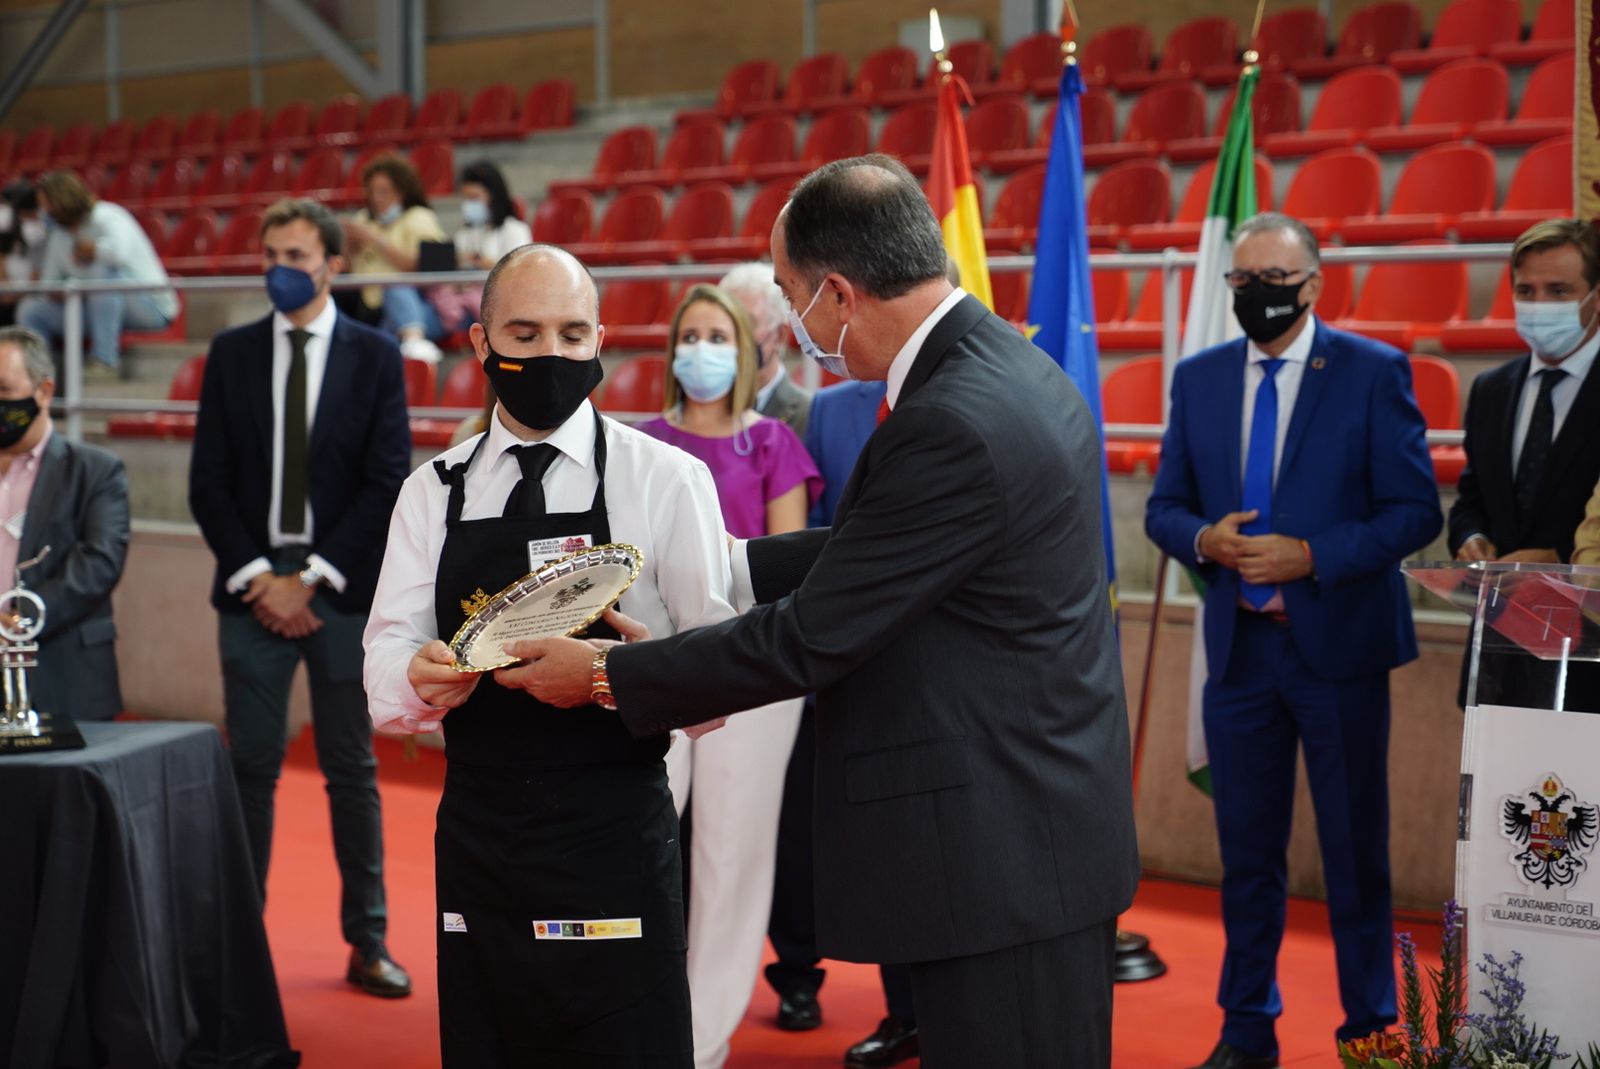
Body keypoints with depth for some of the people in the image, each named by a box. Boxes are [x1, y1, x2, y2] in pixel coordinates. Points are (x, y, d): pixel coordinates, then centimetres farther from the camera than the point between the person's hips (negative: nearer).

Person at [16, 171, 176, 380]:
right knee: (30, 310, 1)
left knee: (104, 270, -38)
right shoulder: (59, 234, 6)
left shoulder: (108, 217, -17)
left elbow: (119, 251, -41)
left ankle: (105, 361, -37)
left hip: (151, 306, -8)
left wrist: (87, 250, -22)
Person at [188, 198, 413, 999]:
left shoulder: (374, 356, 2)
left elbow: (388, 483, -4)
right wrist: (257, 578, -7)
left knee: (351, 771, 5)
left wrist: (312, 578, -10)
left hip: (342, 589, -1)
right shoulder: (232, 354, 8)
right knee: (250, 768, 3)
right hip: (252, 585, 2)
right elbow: (209, 481, 5)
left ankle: (367, 941, 11)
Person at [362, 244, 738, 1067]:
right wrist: (422, 676, -21)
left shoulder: (667, 481, -2)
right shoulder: (433, 493, 9)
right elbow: (387, 657, 2)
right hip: (475, 837, 3)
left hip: (615, 838, -3)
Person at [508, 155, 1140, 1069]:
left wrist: (605, 675, -9)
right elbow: (871, 550, 15)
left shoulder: (950, 425, -24)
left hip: (998, 858, -10)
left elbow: (812, 639, -20)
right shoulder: (1017, 367, 7)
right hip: (1051, 831, 10)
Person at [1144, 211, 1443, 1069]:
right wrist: (1204, 539, -13)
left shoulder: (1375, 372, -6)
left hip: (1338, 642, -3)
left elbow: (1416, 511, -9)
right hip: (1239, 644, 3)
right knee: (1246, 848, 11)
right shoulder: (1199, 378, 6)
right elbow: (1163, 507, 9)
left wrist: (1310, 555, -19)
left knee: (1355, 850, 6)